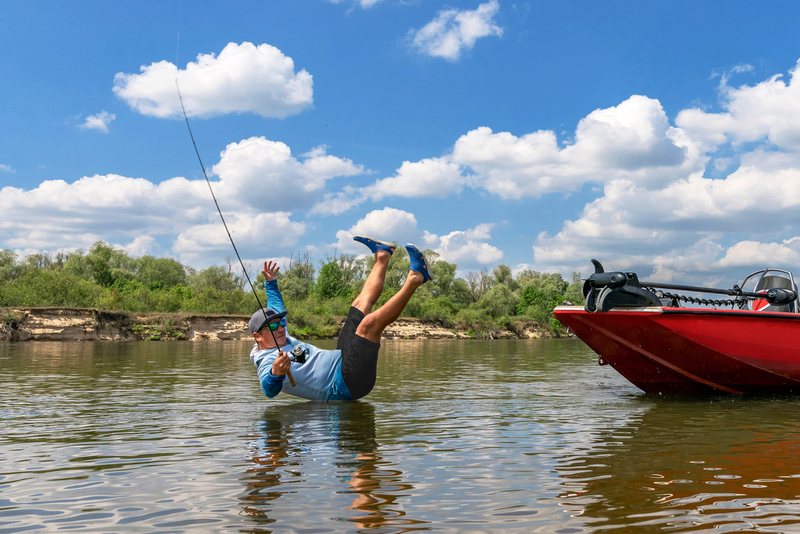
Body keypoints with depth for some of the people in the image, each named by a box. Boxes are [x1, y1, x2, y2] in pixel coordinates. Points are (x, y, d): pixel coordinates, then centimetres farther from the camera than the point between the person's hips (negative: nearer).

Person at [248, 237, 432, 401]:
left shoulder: (281, 340, 14)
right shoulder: (267, 361, -14)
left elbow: (277, 311, 35)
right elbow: (269, 390, -36)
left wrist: (271, 283, 37)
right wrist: (276, 373, -56)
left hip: (341, 362, 10)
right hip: (346, 384, -10)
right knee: (370, 323, -25)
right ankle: (415, 278, -16)